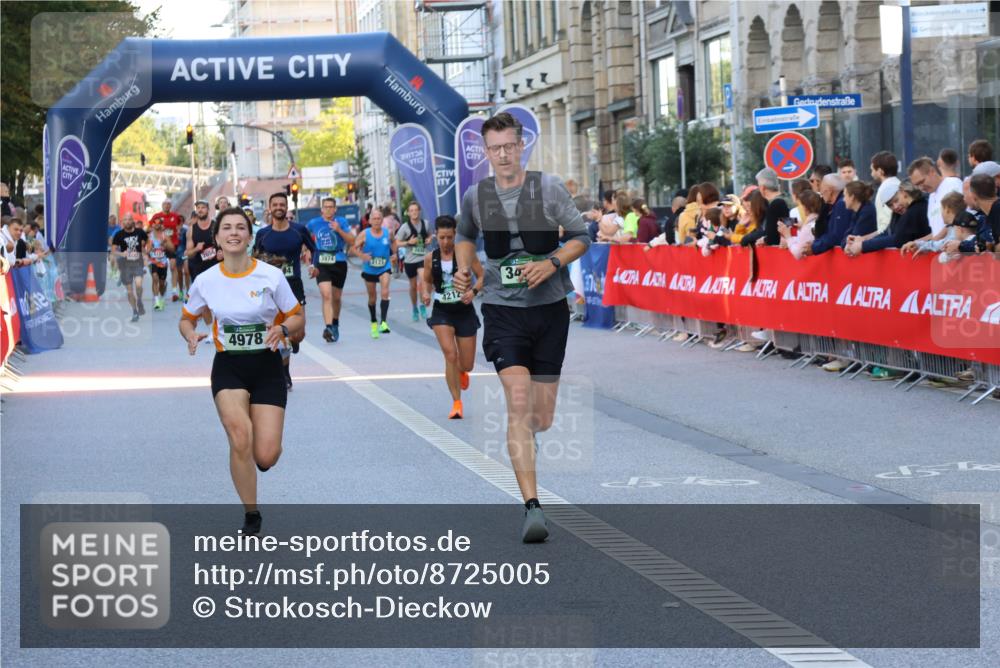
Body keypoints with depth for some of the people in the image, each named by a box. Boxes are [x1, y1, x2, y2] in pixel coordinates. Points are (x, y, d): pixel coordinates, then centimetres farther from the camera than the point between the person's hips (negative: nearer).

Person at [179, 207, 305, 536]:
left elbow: (297, 318, 1)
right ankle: (251, 515, -3)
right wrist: (192, 336, -10)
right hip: (228, 367, 1)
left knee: (265, 457, -9)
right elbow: (187, 319, 12)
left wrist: (283, 328, -22)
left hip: (267, 366, 0)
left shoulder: (271, 275, -9)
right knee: (240, 439, -23)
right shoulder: (206, 280, -3)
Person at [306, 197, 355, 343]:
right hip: (321, 264, -1)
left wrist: (339, 230, -17)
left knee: (336, 297, 14)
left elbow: (352, 241, -4)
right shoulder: (314, 223, 3)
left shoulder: (341, 222, 1)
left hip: (339, 263, 1)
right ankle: (328, 327, -28)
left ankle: (335, 324, 37)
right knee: (326, 295, -19)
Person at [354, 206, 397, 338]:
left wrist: (394, 254, 5)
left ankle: (383, 322, -24)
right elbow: (355, 247, -8)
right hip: (369, 270, 0)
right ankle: (374, 323, 32)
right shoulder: (364, 234, -12)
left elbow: (393, 241, 15)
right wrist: (362, 256, -26)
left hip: (384, 268, 0)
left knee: (385, 292, -21)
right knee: (372, 297, 12)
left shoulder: (388, 232, -6)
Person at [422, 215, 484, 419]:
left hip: (464, 311, 0)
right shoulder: (430, 258, -1)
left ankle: (461, 372, 47)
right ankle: (457, 403, -10)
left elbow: (482, 276, -5)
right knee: (450, 354, -21)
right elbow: (426, 281, 12)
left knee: (467, 364, 5)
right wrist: (426, 294, -9)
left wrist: (473, 291, -23)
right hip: (441, 312, 0)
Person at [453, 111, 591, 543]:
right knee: (518, 401, -18)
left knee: (542, 417, 8)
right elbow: (465, 236, 24)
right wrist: (464, 270, 5)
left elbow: (581, 237, 3)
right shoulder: (475, 196, 3)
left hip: (550, 308, 1)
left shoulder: (549, 187, -3)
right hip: (502, 309, -1)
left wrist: (552, 263, -14)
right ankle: (531, 506, -21)